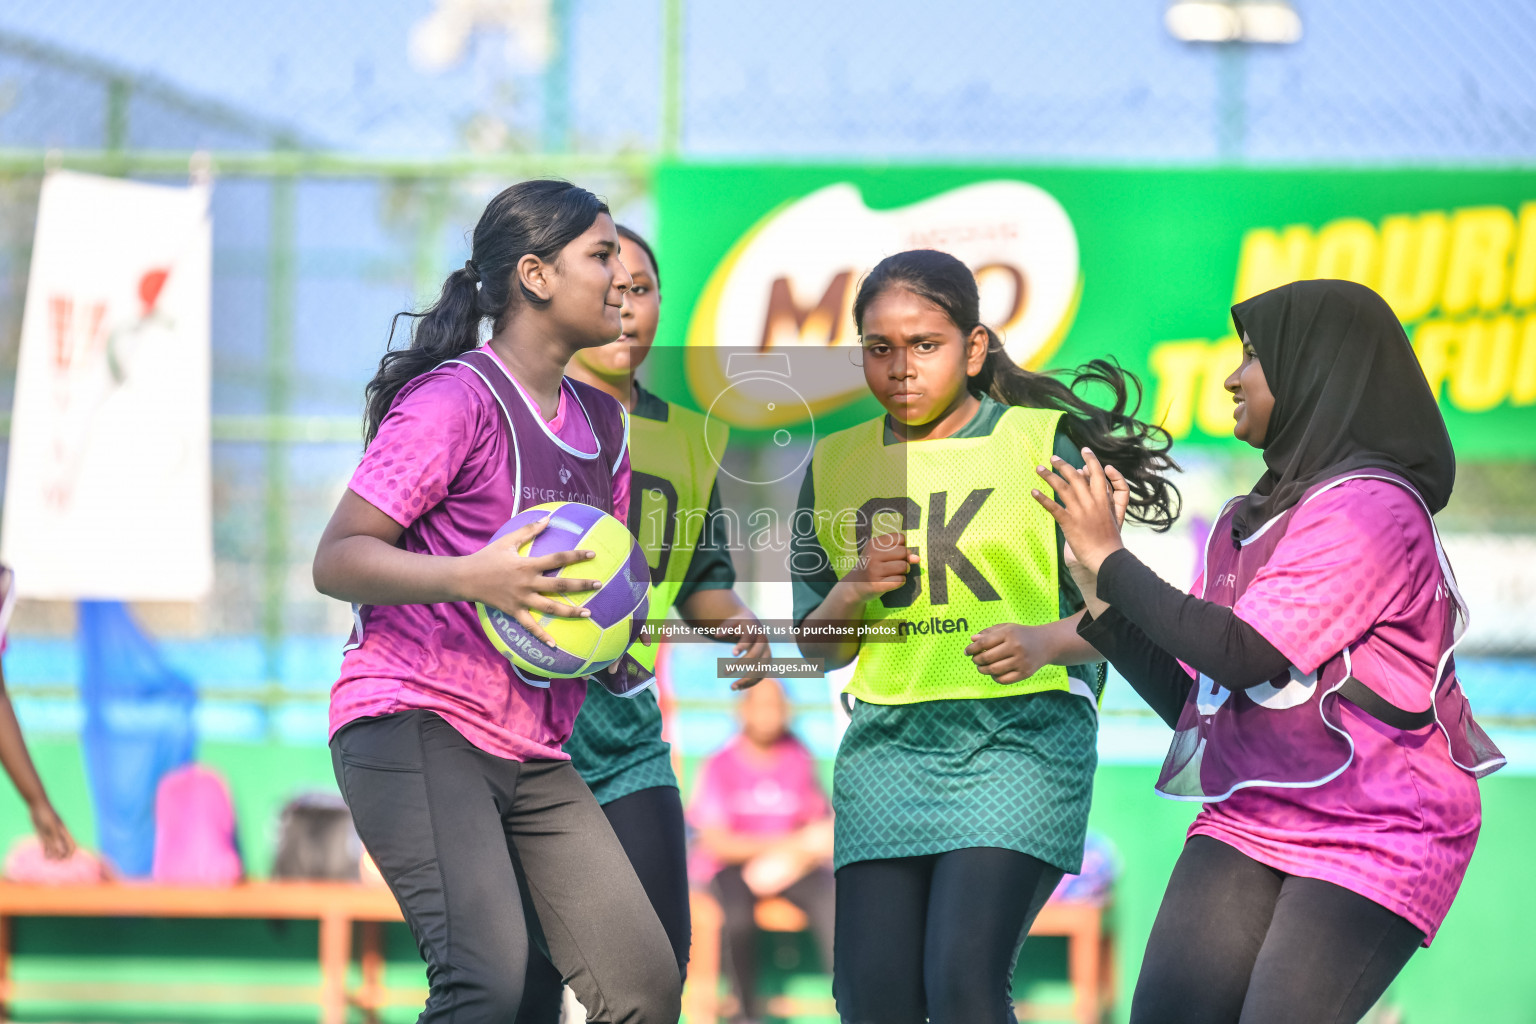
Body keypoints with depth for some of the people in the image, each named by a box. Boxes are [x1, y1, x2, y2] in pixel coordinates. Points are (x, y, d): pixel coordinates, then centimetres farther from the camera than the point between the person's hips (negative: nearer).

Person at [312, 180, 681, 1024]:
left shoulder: (601, 422, 16)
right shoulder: (454, 400, -9)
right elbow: (336, 558, -12)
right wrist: (467, 578, -28)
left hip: (532, 757, 8)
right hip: (414, 728, -8)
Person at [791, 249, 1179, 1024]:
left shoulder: (1044, 444, 1)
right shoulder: (837, 466, 13)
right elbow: (816, 649, 18)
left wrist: (1045, 642, -22)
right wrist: (850, 594, -3)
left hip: (1021, 736, -4)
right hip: (888, 744, 4)